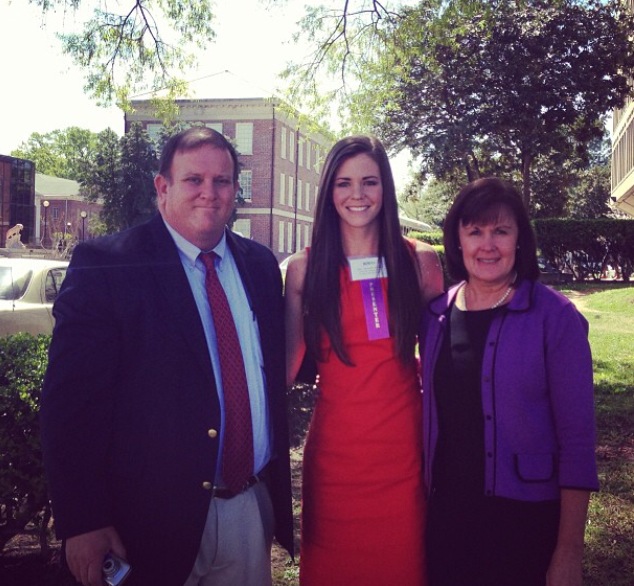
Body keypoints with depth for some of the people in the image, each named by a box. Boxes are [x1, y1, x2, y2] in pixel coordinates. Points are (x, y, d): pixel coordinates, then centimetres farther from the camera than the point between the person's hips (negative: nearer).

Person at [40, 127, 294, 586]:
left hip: (252, 512, 5)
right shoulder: (104, 264, -10)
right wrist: (83, 523, -15)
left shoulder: (260, 265, 6)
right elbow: (72, 401, -12)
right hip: (154, 518, -4)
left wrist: (277, 492, 9)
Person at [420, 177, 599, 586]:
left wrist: (569, 552, -13)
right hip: (446, 512, 4)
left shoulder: (554, 316, -10)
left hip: (526, 518, -3)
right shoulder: (436, 314, 2)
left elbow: (577, 438, -11)